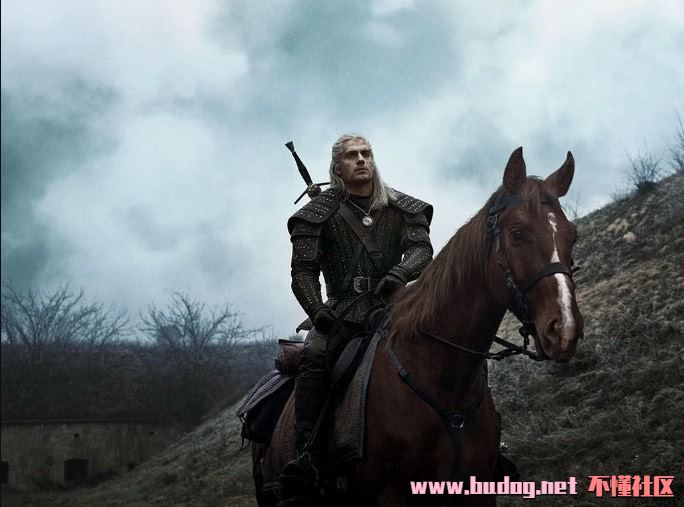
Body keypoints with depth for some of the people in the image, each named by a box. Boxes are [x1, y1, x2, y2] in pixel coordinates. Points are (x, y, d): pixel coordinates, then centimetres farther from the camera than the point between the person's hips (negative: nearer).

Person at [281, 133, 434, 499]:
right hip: (342, 311, -2)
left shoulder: (403, 209, 13)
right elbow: (303, 271, -1)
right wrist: (319, 312, -19)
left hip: (392, 304, 2)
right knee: (314, 356, -30)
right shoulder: (320, 214, 6)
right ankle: (307, 455, -35)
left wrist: (400, 273, -25)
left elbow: (421, 248, -2)